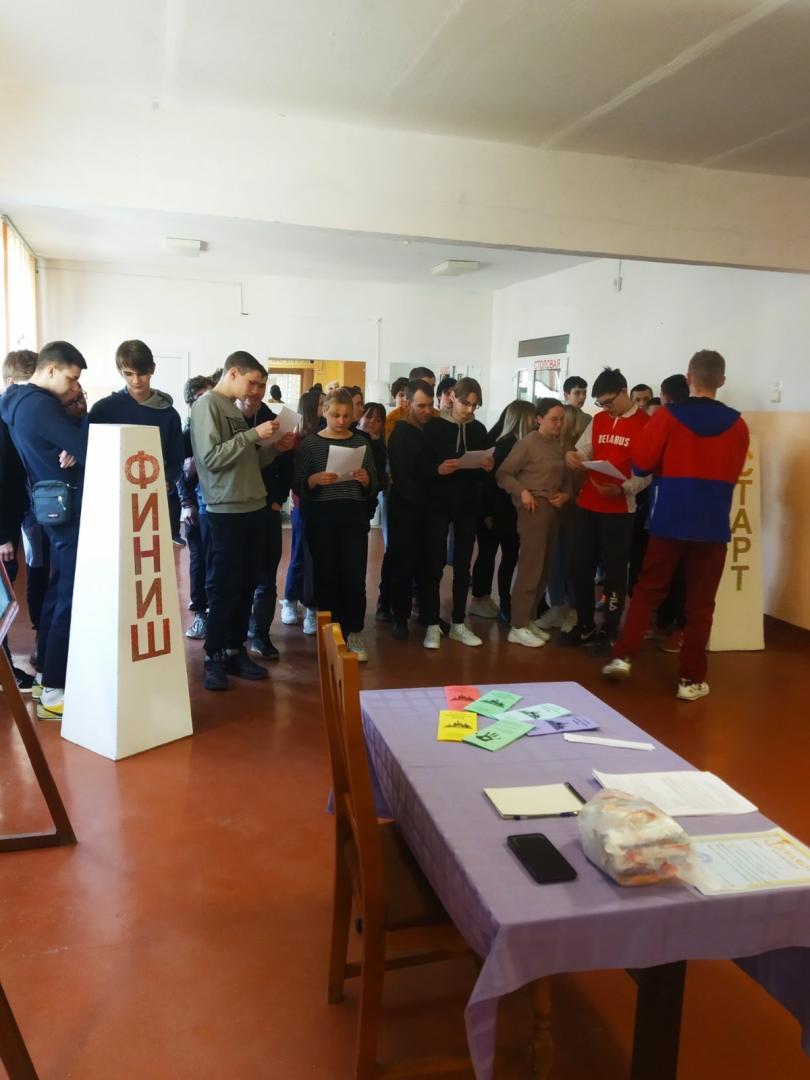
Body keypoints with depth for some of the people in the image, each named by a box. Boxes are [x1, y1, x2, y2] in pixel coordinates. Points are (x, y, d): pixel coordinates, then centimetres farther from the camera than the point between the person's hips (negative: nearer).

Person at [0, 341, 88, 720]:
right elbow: (85, 447, -21)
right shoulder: (40, 404, -18)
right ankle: (54, 690, -2)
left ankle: (45, 674, 24)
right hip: (69, 509, -10)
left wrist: (70, 452, -9)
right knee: (71, 598, -6)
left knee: (58, 592, 15)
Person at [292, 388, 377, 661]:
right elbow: (297, 487, -1)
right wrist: (315, 479, -21)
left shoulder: (361, 442, 8)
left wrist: (365, 480, -14)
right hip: (321, 517, -1)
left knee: (355, 577, -2)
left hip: (354, 517, 1)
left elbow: (373, 486, 8)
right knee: (326, 576, 2)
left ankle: (354, 633, 11)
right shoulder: (310, 443, 2)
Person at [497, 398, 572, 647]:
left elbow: (566, 478, 16)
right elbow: (503, 474, -9)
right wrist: (522, 492, -20)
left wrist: (566, 494, -3)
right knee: (531, 568, -7)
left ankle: (529, 620, 20)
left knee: (543, 569, 9)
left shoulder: (559, 446, 11)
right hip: (534, 508, -7)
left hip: (553, 510, 7)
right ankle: (518, 627, -1)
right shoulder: (528, 443, -7)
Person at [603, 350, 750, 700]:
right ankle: (691, 679, 10)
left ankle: (623, 656, 9)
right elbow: (733, 474, 13)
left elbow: (641, 463, -5)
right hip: (713, 526, 1)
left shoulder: (668, 417, -6)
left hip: (669, 522, -1)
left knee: (647, 591, 13)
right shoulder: (737, 425, 2)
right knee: (700, 604, 6)